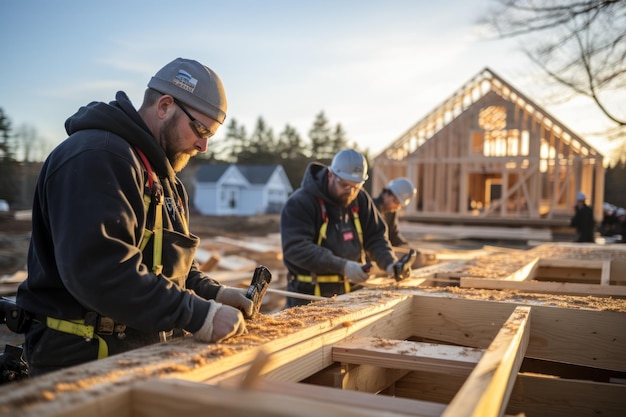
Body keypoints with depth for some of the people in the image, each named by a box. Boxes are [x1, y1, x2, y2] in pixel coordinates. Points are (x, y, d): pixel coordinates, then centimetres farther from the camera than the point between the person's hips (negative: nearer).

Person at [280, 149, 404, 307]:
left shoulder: (361, 200, 4)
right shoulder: (299, 203, -15)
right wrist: (342, 266, -32)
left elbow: (375, 236, 8)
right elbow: (296, 248, -25)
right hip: (309, 295, -5)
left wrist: (390, 263, -12)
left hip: (350, 293, 5)